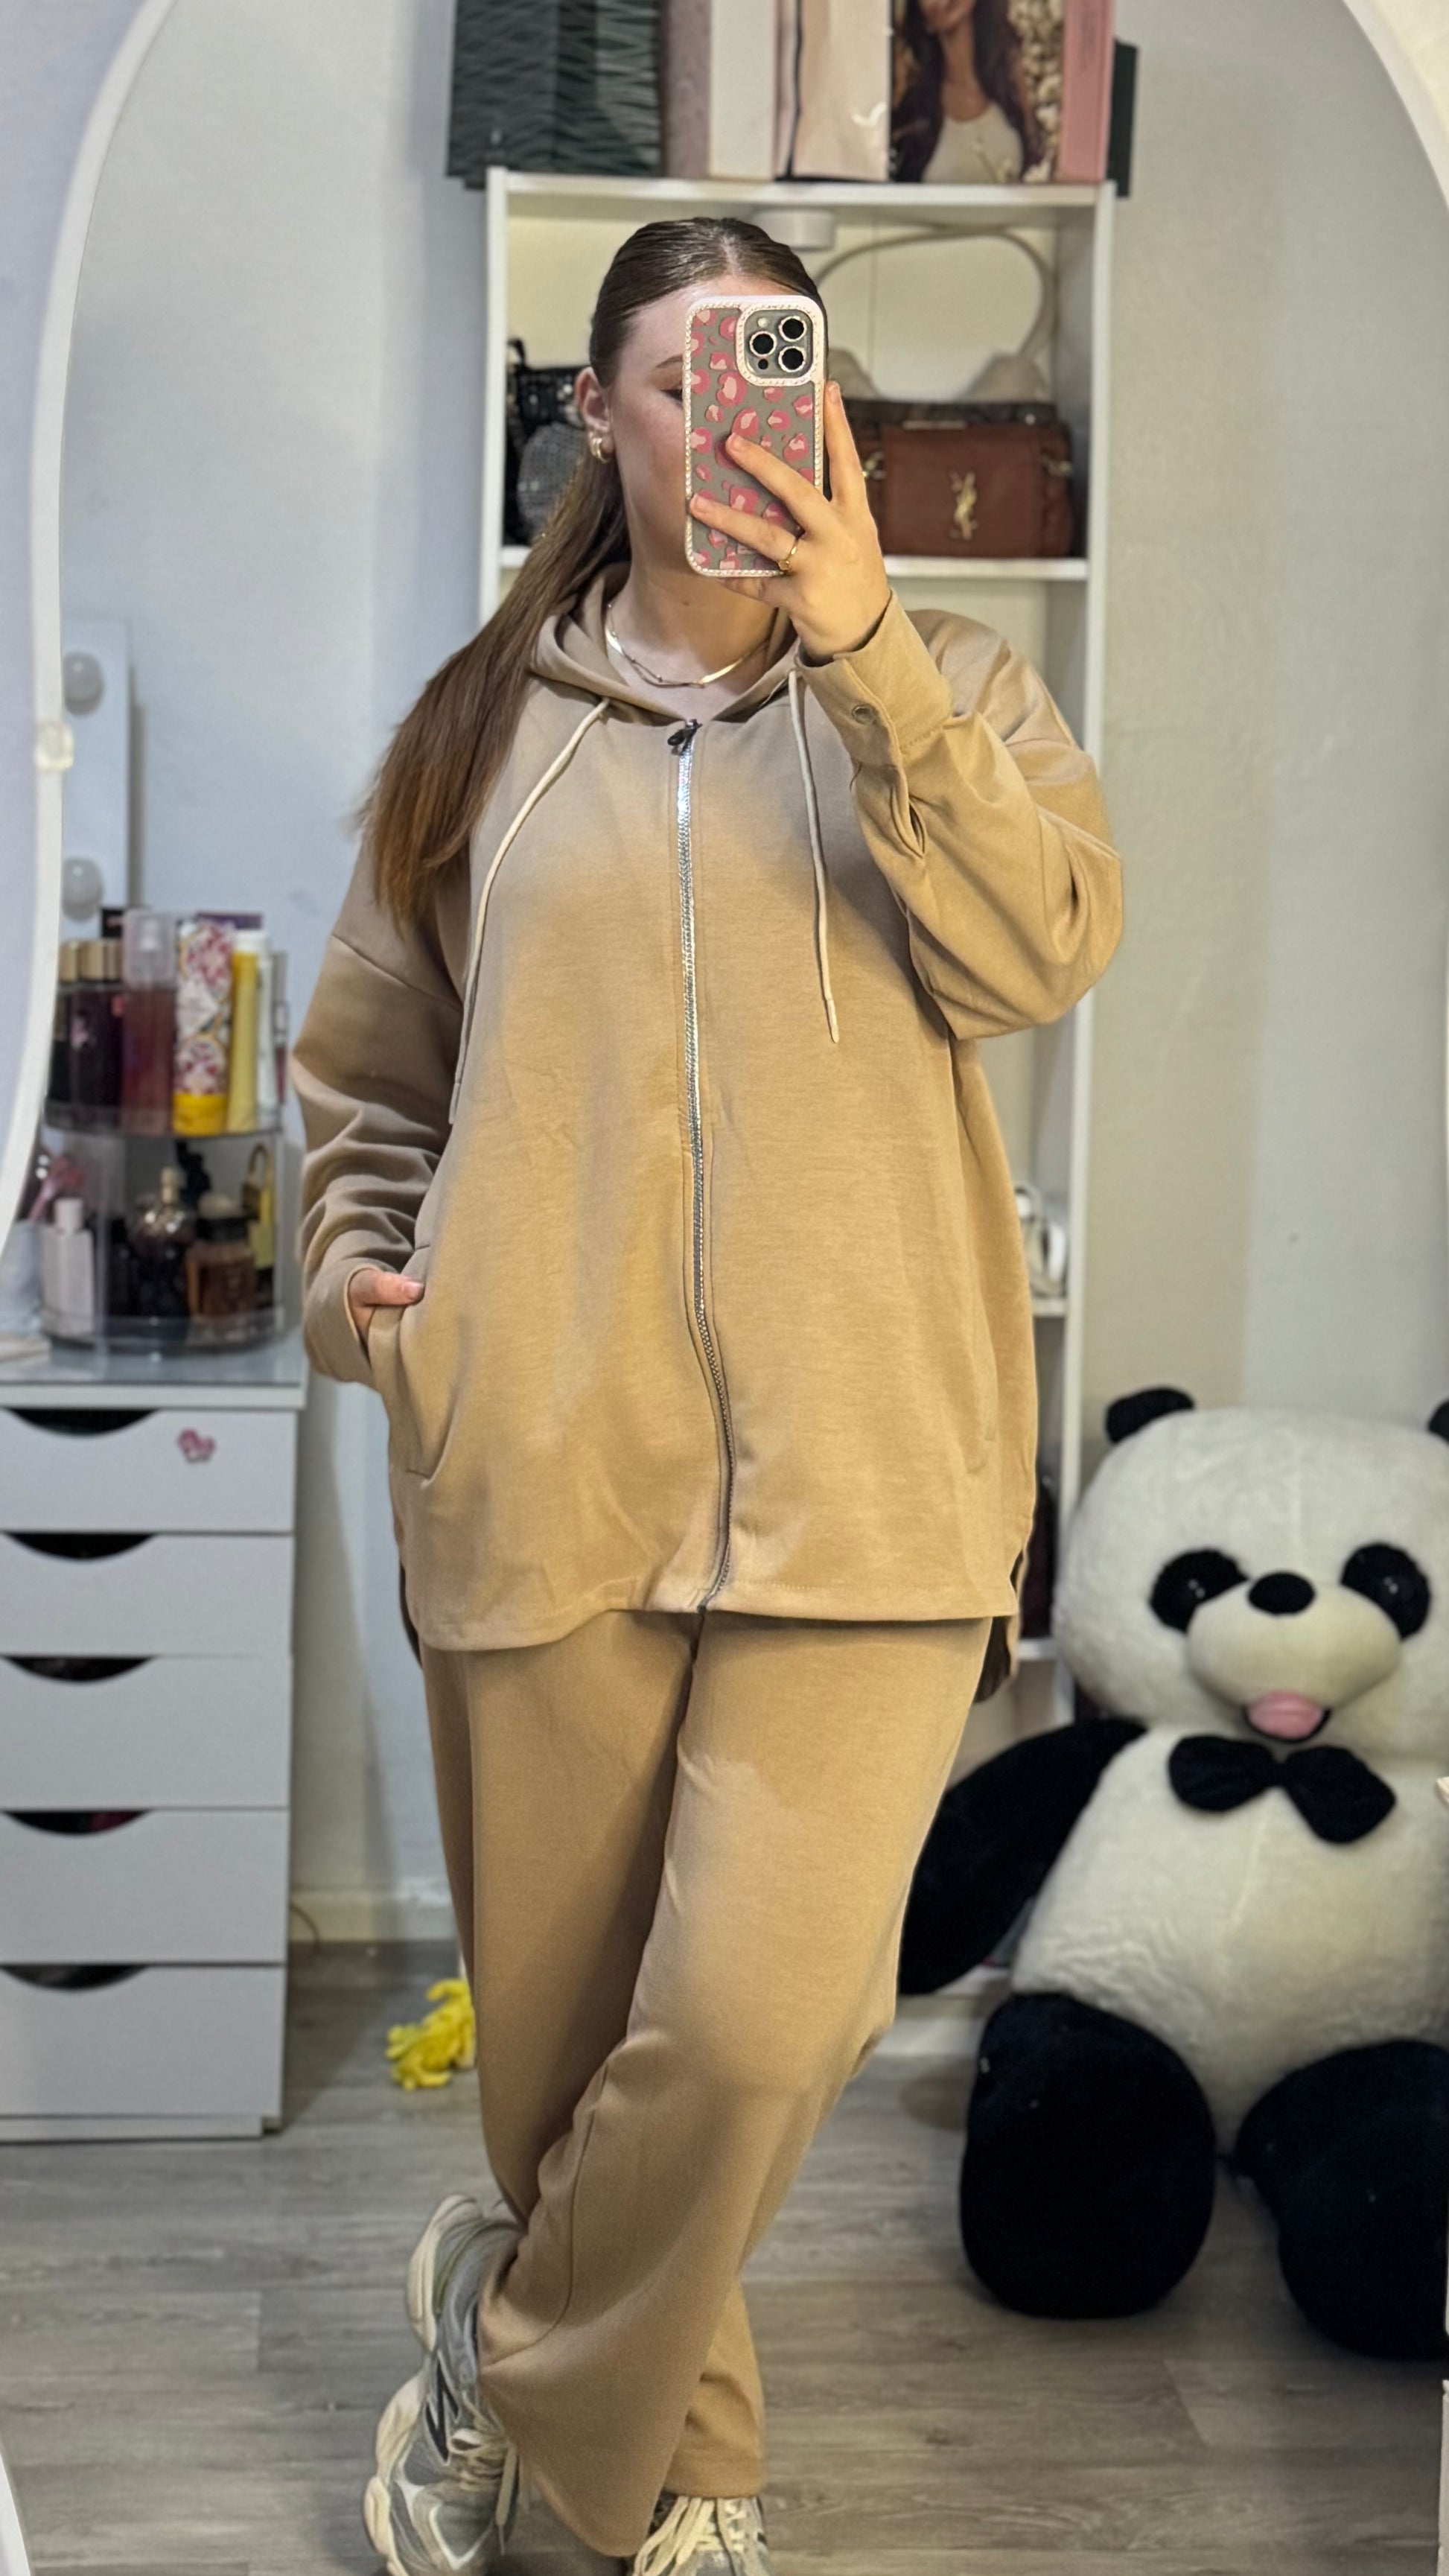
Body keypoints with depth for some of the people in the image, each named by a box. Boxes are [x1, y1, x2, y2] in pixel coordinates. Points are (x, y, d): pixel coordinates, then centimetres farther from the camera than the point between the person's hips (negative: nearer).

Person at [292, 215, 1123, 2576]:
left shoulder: (941, 686, 10)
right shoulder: (488, 725, 13)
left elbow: (1045, 948, -10)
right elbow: (363, 1073, 21)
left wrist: (860, 643, -16)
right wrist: (354, 1272, 3)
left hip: (860, 1464, -1)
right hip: (542, 1468, 2)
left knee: (765, 2014, -14)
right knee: (563, 2015, 9)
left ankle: (515, 2348, 15)